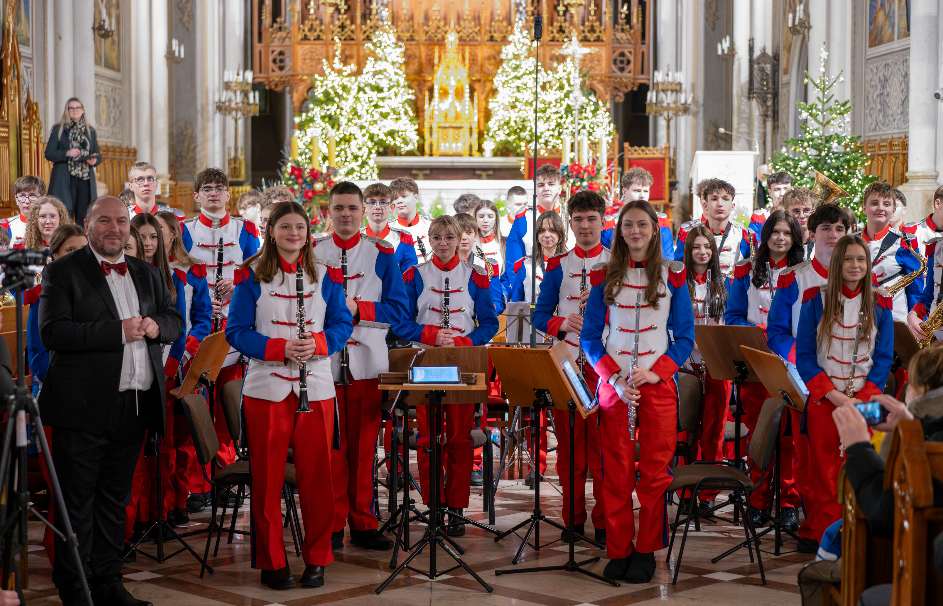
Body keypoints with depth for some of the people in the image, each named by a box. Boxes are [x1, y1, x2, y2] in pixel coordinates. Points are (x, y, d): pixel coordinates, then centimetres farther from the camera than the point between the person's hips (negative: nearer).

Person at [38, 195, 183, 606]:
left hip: (135, 408, 6)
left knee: (114, 500, 14)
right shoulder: (62, 272, -3)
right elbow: (51, 332, -15)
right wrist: (117, 331, -19)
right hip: (83, 409, -5)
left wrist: (156, 325, -6)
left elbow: (176, 321, 18)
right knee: (77, 503, 0)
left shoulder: (147, 274, 17)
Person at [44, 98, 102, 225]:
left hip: (86, 180, 3)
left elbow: (98, 155, 16)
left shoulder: (91, 132, 16)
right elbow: (49, 154, 0)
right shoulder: (59, 130, 6)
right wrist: (67, 153, -16)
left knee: (84, 218, -1)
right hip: (64, 180, -3)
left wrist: (94, 160, -7)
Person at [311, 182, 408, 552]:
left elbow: (398, 310, 0)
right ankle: (332, 524, 10)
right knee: (330, 446, 1)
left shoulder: (382, 255, 6)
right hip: (323, 362, 0)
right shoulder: (310, 254, 8)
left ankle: (362, 524, 13)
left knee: (363, 447, 4)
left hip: (368, 363, 0)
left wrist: (357, 308, -14)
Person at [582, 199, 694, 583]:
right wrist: (615, 379, -9)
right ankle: (618, 550, 10)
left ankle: (647, 550, 10)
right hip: (614, 385, 1)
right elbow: (590, 337, 5)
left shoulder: (672, 277, 4)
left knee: (654, 471, -1)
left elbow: (685, 337, 4)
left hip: (657, 383, 0)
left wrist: (656, 372, -12)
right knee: (616, 472, 0)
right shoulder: (605, 277, 5)